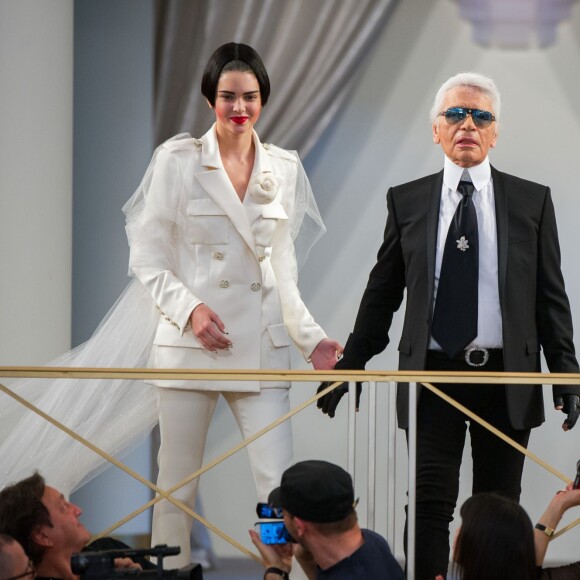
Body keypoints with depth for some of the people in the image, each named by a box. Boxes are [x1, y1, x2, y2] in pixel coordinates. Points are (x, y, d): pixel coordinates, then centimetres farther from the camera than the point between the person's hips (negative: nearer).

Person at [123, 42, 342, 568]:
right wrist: (189, 309, -14)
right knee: (178, 486, 4)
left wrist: (311, 338, 7)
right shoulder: (178, 161, 1)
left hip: (261, 344, 2)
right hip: (190, 342, -2)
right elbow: (147, 258, 0)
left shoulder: (284, 168, 10)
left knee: (281, 485, -7)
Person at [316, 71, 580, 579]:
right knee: (430, 508, -6)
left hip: (507, 380, 0)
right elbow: (382, 292, 9)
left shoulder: (531, 201, 4)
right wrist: (349, 366, 7)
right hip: (433, 375, 0)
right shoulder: (407, 202, 5)